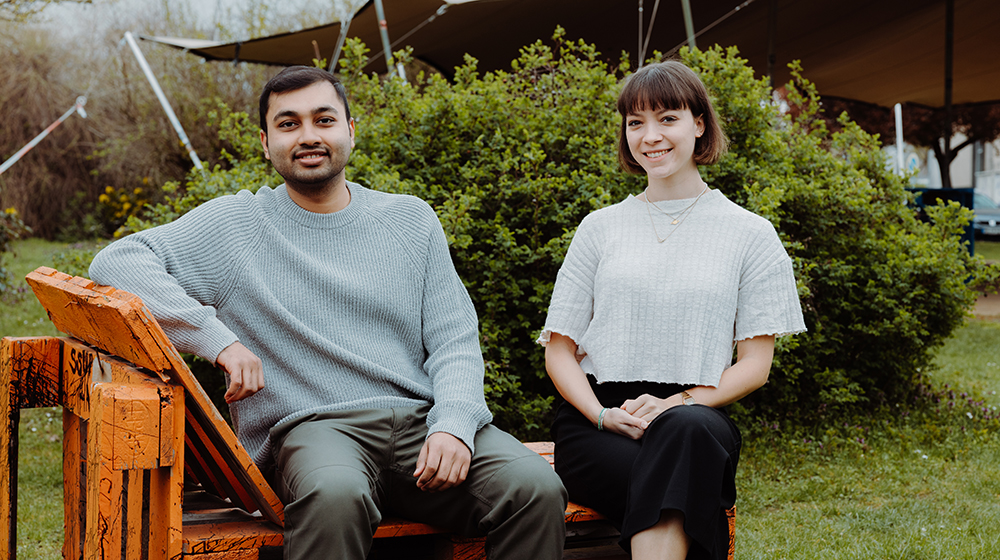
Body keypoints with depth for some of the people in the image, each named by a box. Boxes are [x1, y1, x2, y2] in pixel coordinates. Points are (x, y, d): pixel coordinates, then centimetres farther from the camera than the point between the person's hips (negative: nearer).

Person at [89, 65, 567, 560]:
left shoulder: (412, 220, 17)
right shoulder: (235, 224, 8)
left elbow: (455, 340, 11)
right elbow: (116, 263, -1)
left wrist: (453, 425, -10)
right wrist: (219, 339, -13)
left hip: (422, 420, 3)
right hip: (313, 426, -3)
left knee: (535, 489, -25)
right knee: (334, 496, -39)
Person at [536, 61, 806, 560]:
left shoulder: (749, 234, 10)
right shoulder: (600, 228, 15)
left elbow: (755, 364, 6)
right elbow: (558, 350, 12)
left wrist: (676, 403, -12)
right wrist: (602, 414, -8)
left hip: (698, 413, 0)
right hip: (597, 419, 0)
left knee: (686, 429, -38)